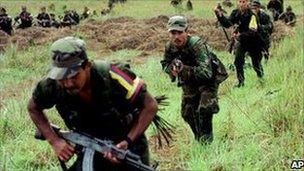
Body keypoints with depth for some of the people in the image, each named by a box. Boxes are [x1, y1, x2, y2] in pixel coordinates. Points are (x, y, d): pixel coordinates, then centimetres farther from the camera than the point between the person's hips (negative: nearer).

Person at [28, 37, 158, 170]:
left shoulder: (111, 77, -31)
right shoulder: (52, 85, -22)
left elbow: (150, 106, -20)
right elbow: (33, 108, 0)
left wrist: (127, 142, -29)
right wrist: (54, 141, -13)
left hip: (127, 143, -2)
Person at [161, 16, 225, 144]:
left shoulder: (197, 45, -33)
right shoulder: (170, 47, -13)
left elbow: (206, 72, -40)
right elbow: (165, 64, 7)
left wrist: (185, 69, -47)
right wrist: (172, 69, -16)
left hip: (207, 82, -6)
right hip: (189, 84, 7)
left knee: (204, 109, -24)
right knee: (187, 113, 10)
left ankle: (206, 140, -3)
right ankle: (198, 138, 34)